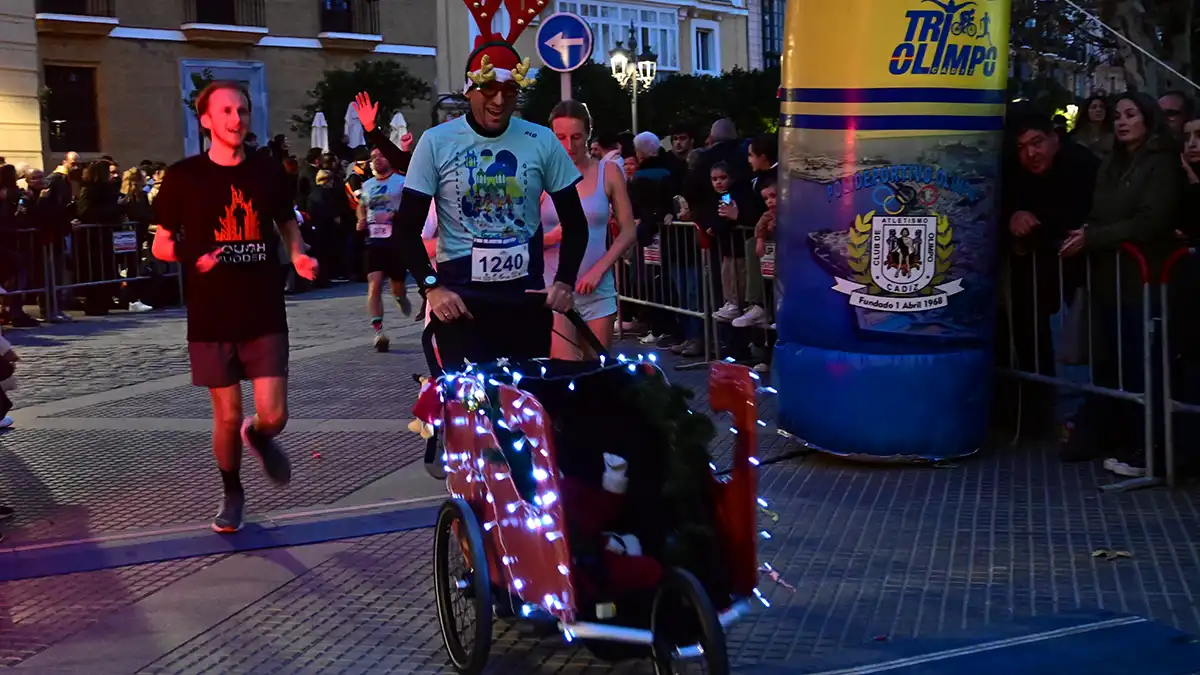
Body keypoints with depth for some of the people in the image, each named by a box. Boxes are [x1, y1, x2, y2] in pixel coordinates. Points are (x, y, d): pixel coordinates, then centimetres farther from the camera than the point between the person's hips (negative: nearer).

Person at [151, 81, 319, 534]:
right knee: (227, 416, 5)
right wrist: (193, 256, -19)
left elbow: (287, 224, 18)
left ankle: (258, 437, 32)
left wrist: (297, 255, -4)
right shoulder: (184, 177, -3)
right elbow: (161, 245, 3)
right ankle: (232, 494, 30)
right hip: (211, 318, -1)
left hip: (265, 314, 1)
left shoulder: (268, 172, 2)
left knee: (273, 416, -6)